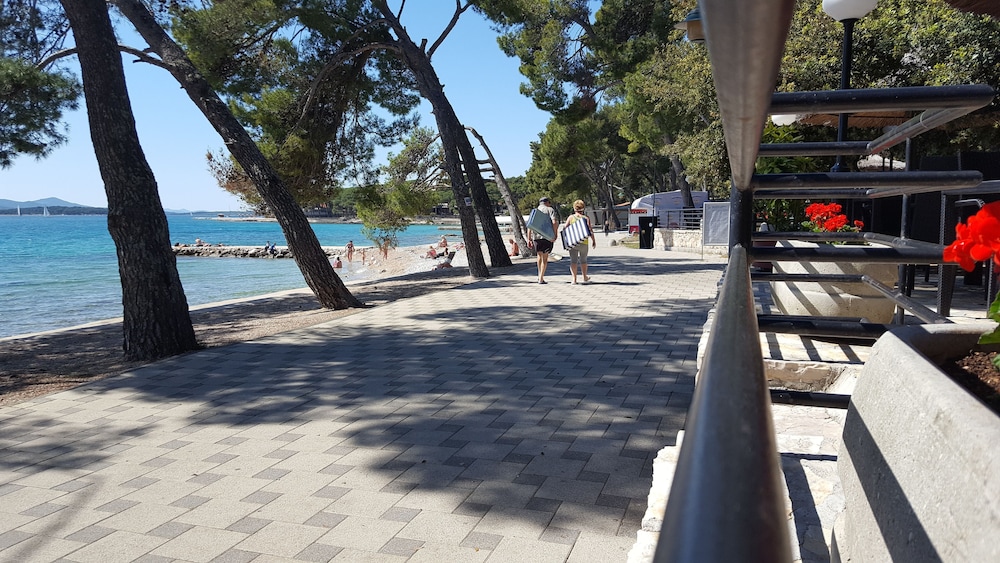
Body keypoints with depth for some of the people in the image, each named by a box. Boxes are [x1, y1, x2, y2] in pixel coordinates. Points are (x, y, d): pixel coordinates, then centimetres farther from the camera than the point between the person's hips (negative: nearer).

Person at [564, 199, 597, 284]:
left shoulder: (570, 217, 4)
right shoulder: (586, 218, 0)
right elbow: (590, 230, -5)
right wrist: (593, 240, 1)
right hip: (583, 243, 0)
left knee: (573, 260, 3)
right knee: (583, 260, 15)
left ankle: (574, 279, -5)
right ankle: (585, 278, 29)